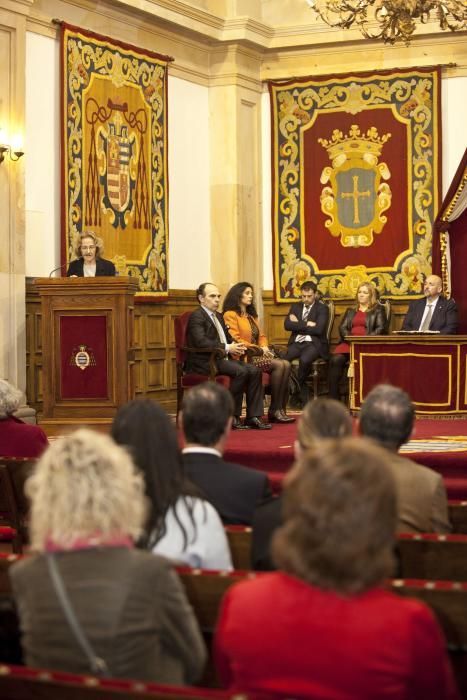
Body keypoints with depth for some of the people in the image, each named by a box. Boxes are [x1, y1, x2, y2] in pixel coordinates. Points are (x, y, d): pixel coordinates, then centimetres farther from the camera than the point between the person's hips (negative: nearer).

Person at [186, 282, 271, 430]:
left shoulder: (218, 316, 23)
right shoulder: (196, 317, -7)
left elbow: (228, 338, 26)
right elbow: (201, 341, -22)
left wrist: (235, 346, 1)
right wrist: (227, 348, -23)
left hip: (222, 359, 9)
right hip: (205, 362, -9)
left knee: (254, 371, -11)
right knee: (241, 371, -28)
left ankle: (253, 416, -13)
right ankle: (231, 416, -18)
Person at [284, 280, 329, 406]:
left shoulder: (322, 308, 4)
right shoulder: (295, 306, 18)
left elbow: (318, 329, -12)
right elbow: (287, 325, 2)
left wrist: (298, 325, -5)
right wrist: (306, 325, -8)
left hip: (314, 344, -4)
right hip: (296, 343, 4)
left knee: (304, 360, -37)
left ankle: (297, 390, -14)